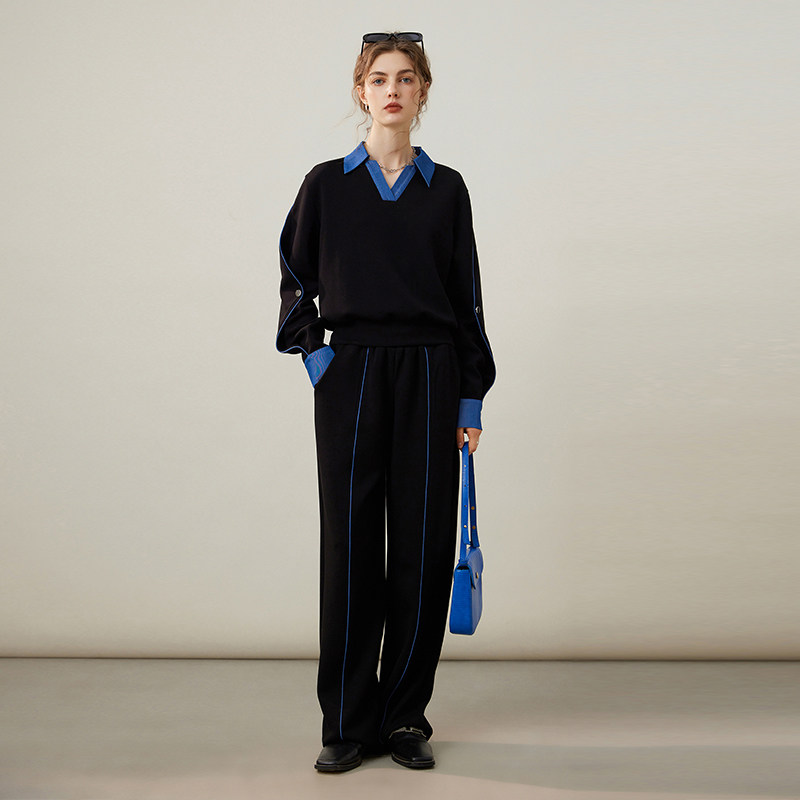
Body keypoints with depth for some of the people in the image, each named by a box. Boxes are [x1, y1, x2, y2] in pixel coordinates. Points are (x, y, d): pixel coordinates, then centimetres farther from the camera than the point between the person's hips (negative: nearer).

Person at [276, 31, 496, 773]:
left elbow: (466, 297, 7)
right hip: (350, 376, -1)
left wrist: (471, 399, 3)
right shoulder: (326, 184, 6)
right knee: (350, 545, 1)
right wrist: (312, 352, -2)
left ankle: (406, 715, 16)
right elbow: (296, 280, 12)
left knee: (422, 544, 2)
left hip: (429, 377, 1)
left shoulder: (446, 189, 8)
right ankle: (348, 721, 11)